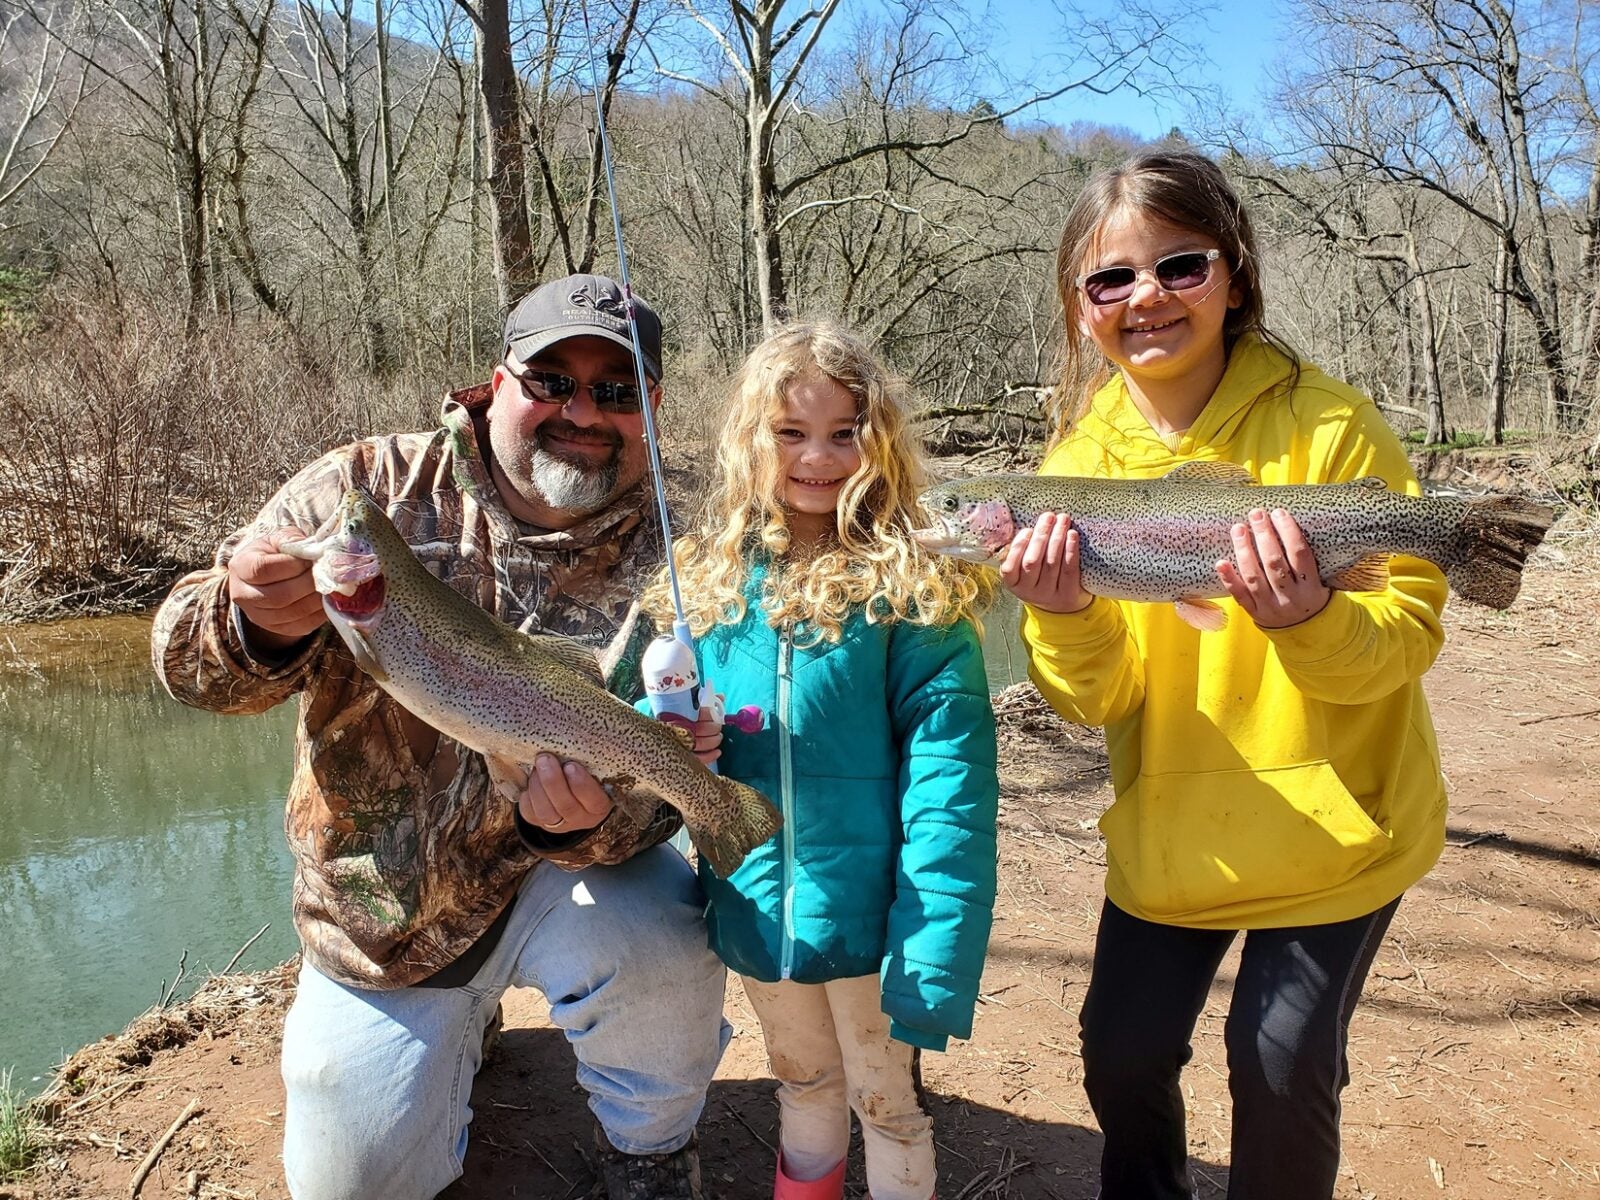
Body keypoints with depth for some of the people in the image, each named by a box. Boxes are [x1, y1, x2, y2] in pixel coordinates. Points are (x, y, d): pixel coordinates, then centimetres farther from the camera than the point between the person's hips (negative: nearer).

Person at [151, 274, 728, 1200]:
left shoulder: (661, 565, -11)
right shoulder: (374, 487, -11)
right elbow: (190, 663, -12)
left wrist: (584, 822, -38)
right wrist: (259, 624, -36)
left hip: (552, 873, -1)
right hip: (378, 912, 2)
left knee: (658, 950, -32)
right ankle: (459, 1024, 36)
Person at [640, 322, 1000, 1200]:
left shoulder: (911, 586, -15)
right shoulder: (708, 579, -1)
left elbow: (948, 779, -18)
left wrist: (934, 954, -23)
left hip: (868, 915, -4)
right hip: (758, 910, 4)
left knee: (887, 1102, 16)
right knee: (803, 1085, 26)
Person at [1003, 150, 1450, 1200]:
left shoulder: (1329, 426, -15)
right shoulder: (1080, 462, -6)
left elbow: (1412, 625, -13)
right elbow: (1097, 700, -8)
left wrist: (1308, 622, -34)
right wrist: (1066, 619, -30)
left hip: (1333, 831, -3)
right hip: (1170, 831, 3)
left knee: (1284, 1067, 4)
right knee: (1123, 1050, 11)